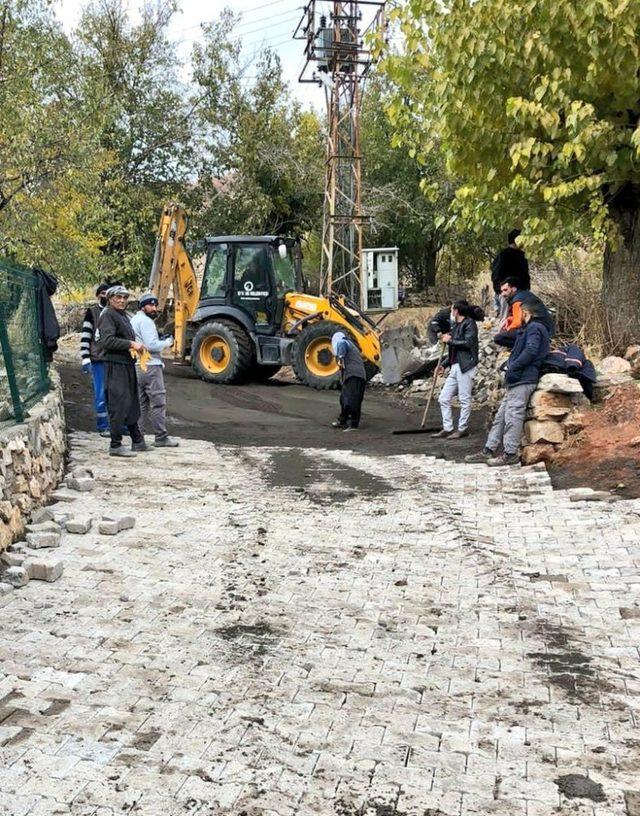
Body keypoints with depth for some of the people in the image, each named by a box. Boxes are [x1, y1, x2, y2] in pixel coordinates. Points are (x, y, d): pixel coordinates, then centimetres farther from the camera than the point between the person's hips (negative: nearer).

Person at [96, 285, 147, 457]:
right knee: (118, 405, -8)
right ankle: (116, 445, -3)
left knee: (132, 404, 16)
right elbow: (107, 341, -21)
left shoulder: (123, 315, 20)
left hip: (127, 364, 10)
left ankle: (137, 441, 25)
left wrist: (136, 346, 13)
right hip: (115, 365, -10)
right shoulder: (108, 315, -10)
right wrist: (131, 344, -22)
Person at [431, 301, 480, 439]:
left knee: (464, 399, -4)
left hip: (466, 365, -9)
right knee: (443, 398, 6)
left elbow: (468, 343, -17)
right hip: (455, 367, 9)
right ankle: (447, 429, 10)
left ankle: (462, 429, 4)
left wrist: (450, 341, -8)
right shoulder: (455, 326, 20)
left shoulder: (469, 324, -4)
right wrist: (444, 364, 20)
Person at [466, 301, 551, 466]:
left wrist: (512, 368, -15)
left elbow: (530, 351, -20)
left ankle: (511, 454, -8)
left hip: (523, 380, -10)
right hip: (518, 380, 10)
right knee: (501, 415, 9)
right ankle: (489, 450, 10)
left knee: (513, 415, -10)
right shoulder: (530, 328, 25)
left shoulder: (534, 328, -7)